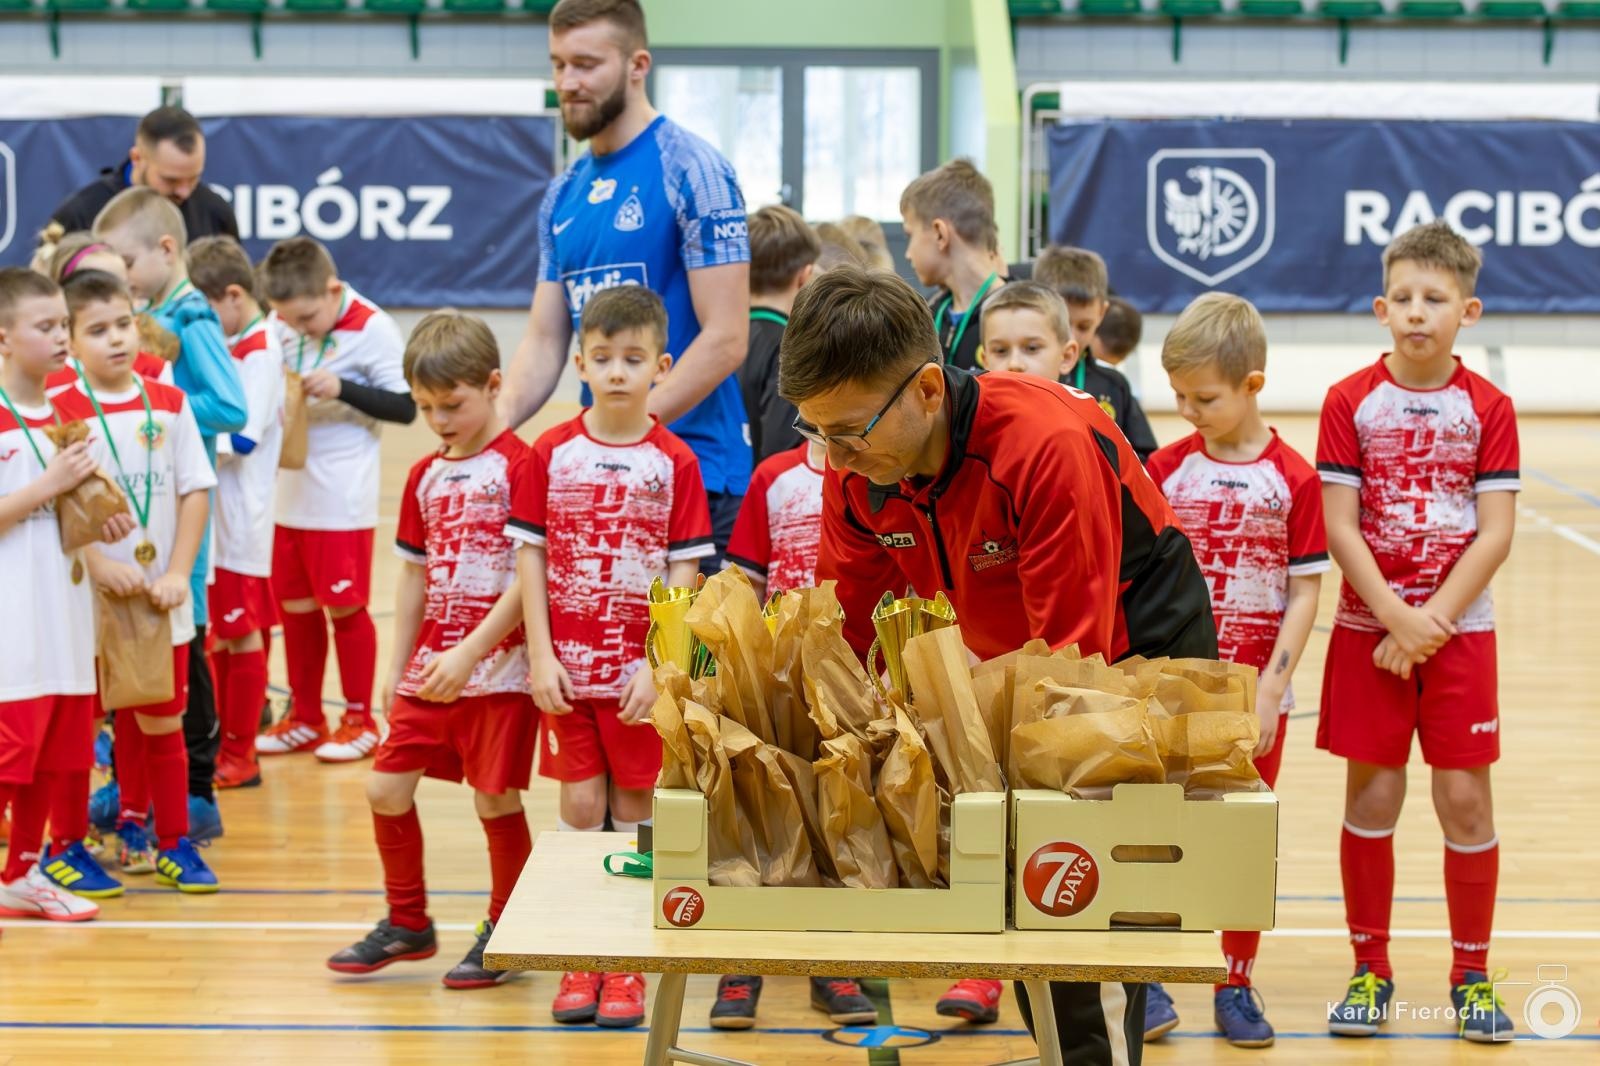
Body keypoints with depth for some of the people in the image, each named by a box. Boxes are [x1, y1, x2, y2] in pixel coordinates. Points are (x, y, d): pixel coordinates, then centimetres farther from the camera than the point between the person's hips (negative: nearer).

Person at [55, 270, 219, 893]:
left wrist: (177, 574, -5)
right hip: (88, 599, -3)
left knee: (160, 719, 8)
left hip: (161, 598, 3)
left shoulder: (169, 404, 3)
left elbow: (195, 490, 3)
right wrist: (99, 567, -21)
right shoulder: (64, 411, -9)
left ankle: (173, 841, 18)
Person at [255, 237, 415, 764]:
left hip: (342, 500, -6)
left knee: (345, 606, 2)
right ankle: (304, 716, 25)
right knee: (294, 605, 12)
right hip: (288, 495, 6)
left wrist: (342, 389, -21)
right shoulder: (283, 326, 4)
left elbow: (405, 406, -11)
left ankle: (359, 719, 15)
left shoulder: (372, 329, -12)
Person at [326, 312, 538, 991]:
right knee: (386, 788, 5)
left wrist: (468, 653, -19)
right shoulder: (426, 476, 13)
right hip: (430, 670, 7)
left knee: (495, 799, -1)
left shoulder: (519, 466, -9)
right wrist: (397, 667, 14)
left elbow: (528, 576, -15)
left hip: (498, 670, -7)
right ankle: (407, 923, 21)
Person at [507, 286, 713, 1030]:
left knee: (632, 809, 4)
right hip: (567, 666, 1)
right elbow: (530, 557, 2)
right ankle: (582, 961, 12)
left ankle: (627, 966, 11)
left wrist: (658, 666, -10)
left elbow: (685, 572, -3)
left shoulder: (674, 462, -3)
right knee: (580, 806, 3)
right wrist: (541, 656, -4)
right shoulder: (552, 453, 1)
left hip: (642, 672, -1)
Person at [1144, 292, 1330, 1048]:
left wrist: (1271, 691, -11)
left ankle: (1236, 986, 17)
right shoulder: (1165, 469, 1)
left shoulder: (1292, 480, -5)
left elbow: (1305, 593, -5)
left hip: (1253, 692, -1)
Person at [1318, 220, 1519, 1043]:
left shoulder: (1487, 408, -2)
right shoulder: (1351, 402, -2)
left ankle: (1471, 975, 15)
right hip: (1367, 632, 0)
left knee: (1466, 799, 2)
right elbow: (1339, 526, -6)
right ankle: (1369, 970, 16)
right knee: (1372, 798, 4)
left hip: (1460, 629, 0)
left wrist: (1430, 622, -14)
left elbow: (1495, 532, -6)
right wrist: (1397, 619, -16)